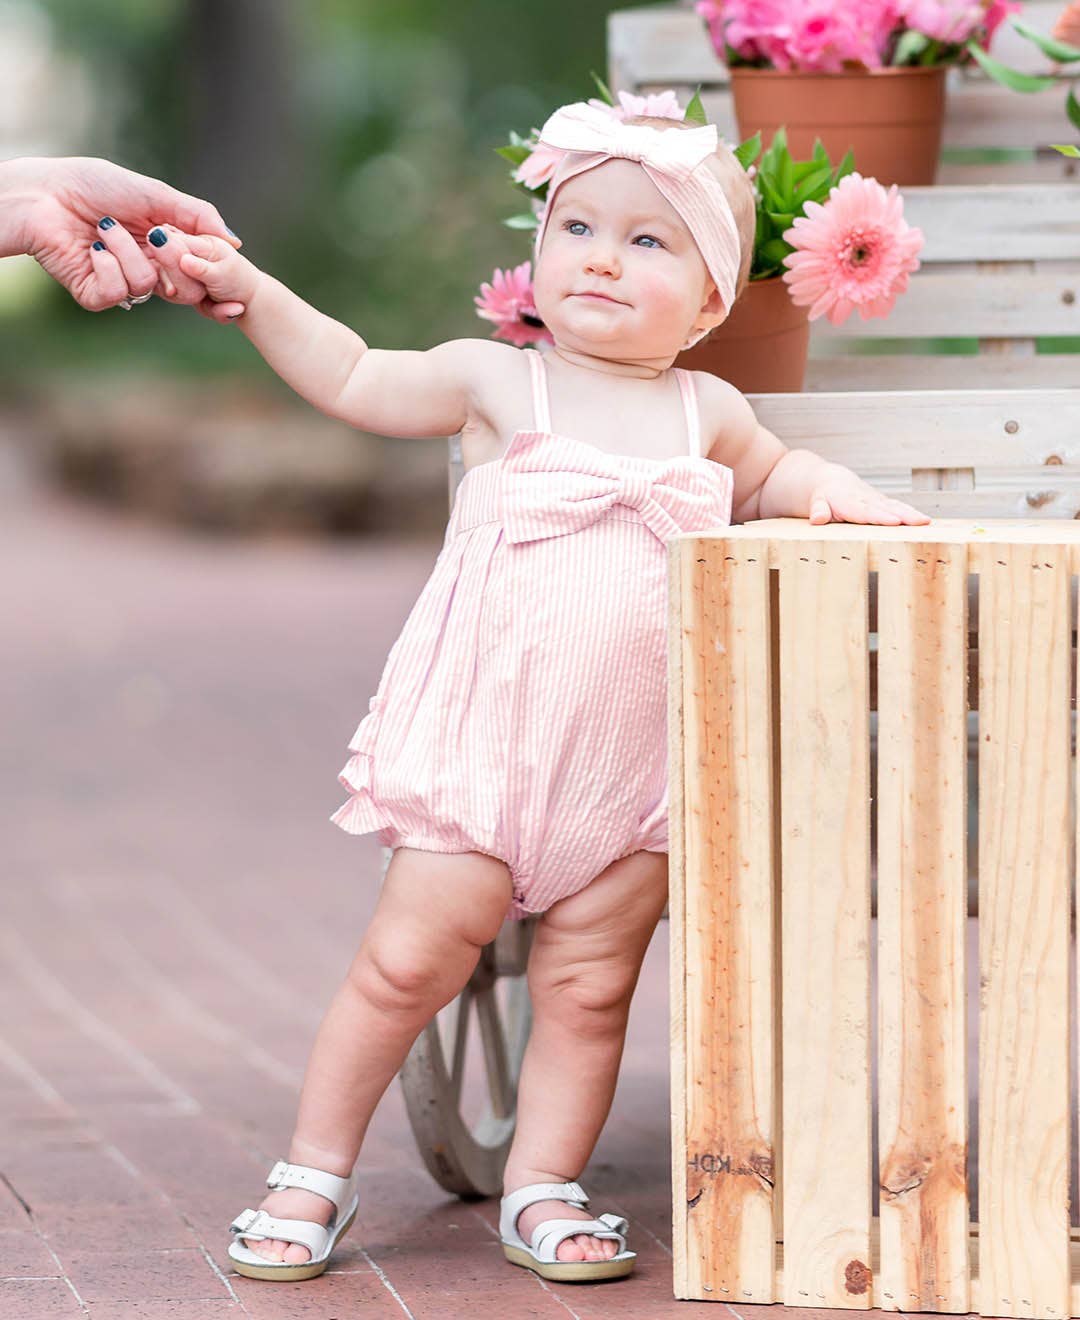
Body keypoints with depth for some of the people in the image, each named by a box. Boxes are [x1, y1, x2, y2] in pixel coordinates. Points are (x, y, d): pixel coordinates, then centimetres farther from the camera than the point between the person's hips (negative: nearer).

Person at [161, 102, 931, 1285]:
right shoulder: (496, 384, 2)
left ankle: (543, 1188, 15)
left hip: (634, 770, 2)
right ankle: (313, 1174, 8)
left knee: (588, 986, 2)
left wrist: (825, 490, 11)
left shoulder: (706, 412, 9)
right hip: (483, 746, -2)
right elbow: (352, 378, 14)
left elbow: (763, 476, 31)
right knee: (407, 959, -5)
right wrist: (249, 290, 5)